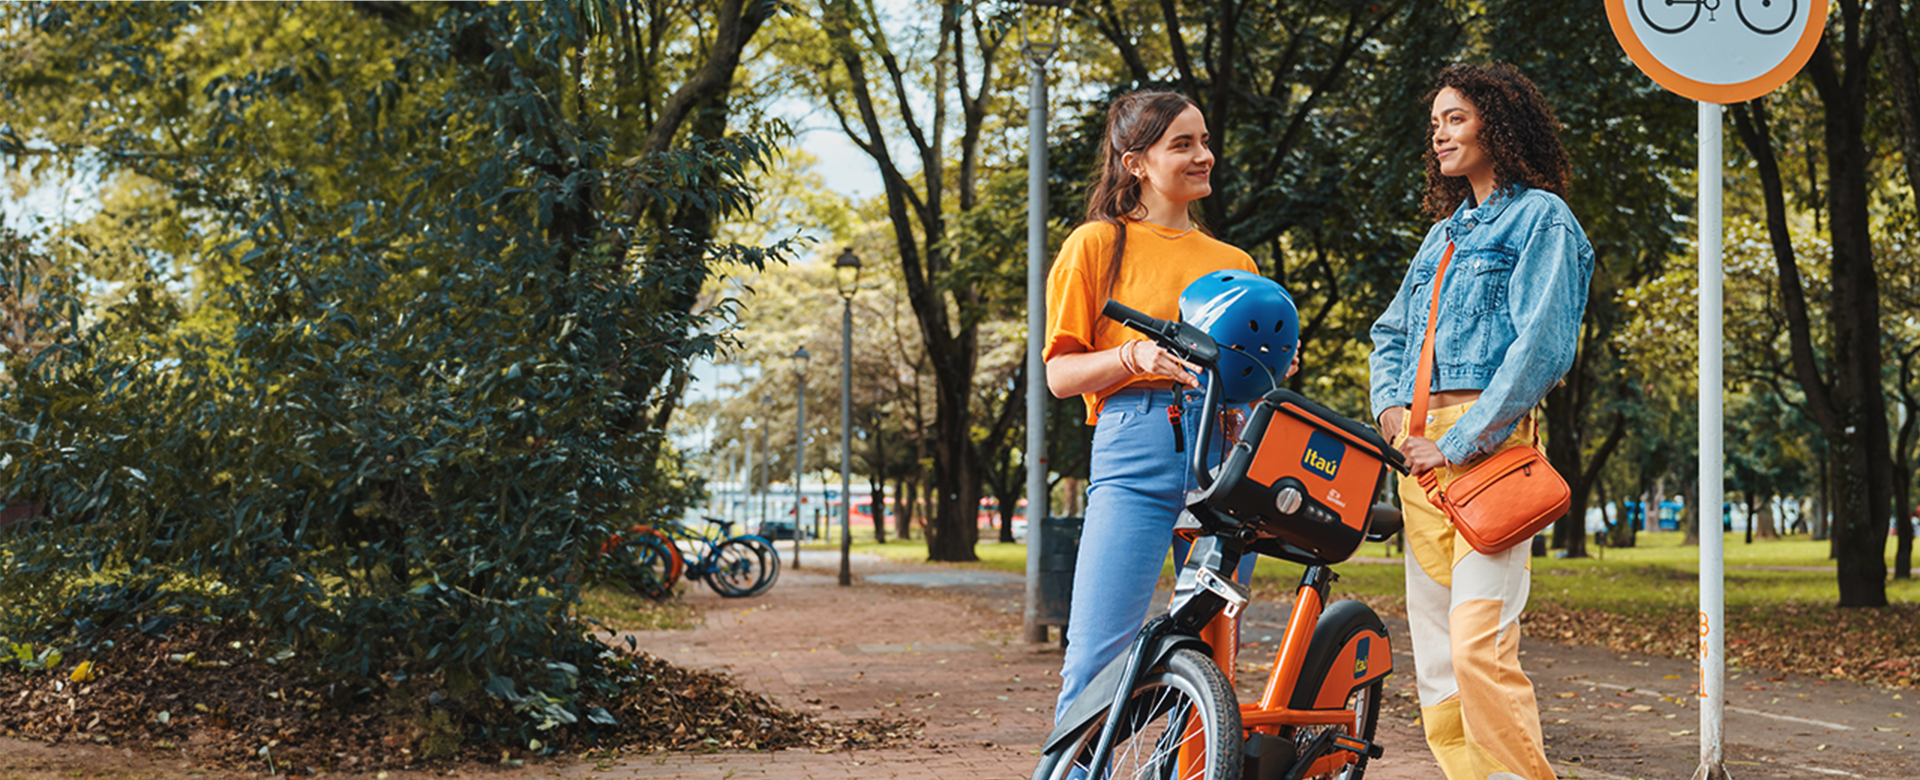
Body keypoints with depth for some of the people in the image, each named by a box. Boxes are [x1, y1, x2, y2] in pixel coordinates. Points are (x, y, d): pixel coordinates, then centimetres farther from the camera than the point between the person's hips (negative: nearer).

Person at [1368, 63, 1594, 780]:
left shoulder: (1541, 217, 1)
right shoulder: (1444, 233, 24)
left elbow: (1542, 346, -10)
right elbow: (1390, 333, 26)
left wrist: (1461, 443, -15)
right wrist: (1390, 407, 4)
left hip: (1488, 442, -8)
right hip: (1421, 448, 8)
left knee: (1481, 646, -20)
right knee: (1435, 657, 3)